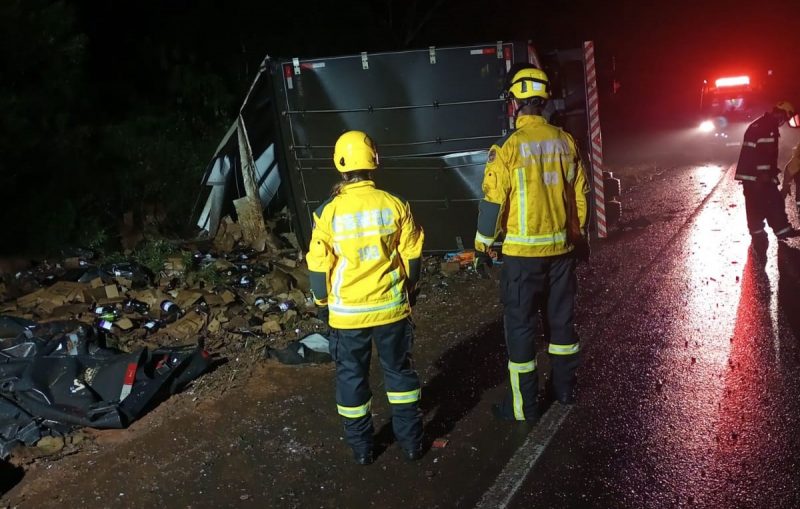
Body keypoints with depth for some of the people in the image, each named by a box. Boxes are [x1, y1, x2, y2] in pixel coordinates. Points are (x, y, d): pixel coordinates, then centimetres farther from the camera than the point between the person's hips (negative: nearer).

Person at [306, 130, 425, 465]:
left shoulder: (329, 212, -13)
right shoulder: (394, 205, -9)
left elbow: (319, 266, -7)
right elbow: (412, 255, 0)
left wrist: (323, 303, 10)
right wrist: (407, 288, 18)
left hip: (347, 313, -1)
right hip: (391, 308, 2)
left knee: (352, 376, 15)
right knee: (399, 371, 17)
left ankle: (361, 446, 26)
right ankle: (411, 441, 26)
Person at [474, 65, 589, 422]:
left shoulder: (509, 146, -14)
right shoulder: (565, 142, 2)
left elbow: (493, 199, -12)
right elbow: (579, 193, 9)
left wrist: (484, 240, 2)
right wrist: (577, 232, 22)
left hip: (522, 251, -5)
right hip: (561, 247, 5)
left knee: (520, 325, 4)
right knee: (561, 318, 18)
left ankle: (523, 406, 11)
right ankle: (564, 388, 32)